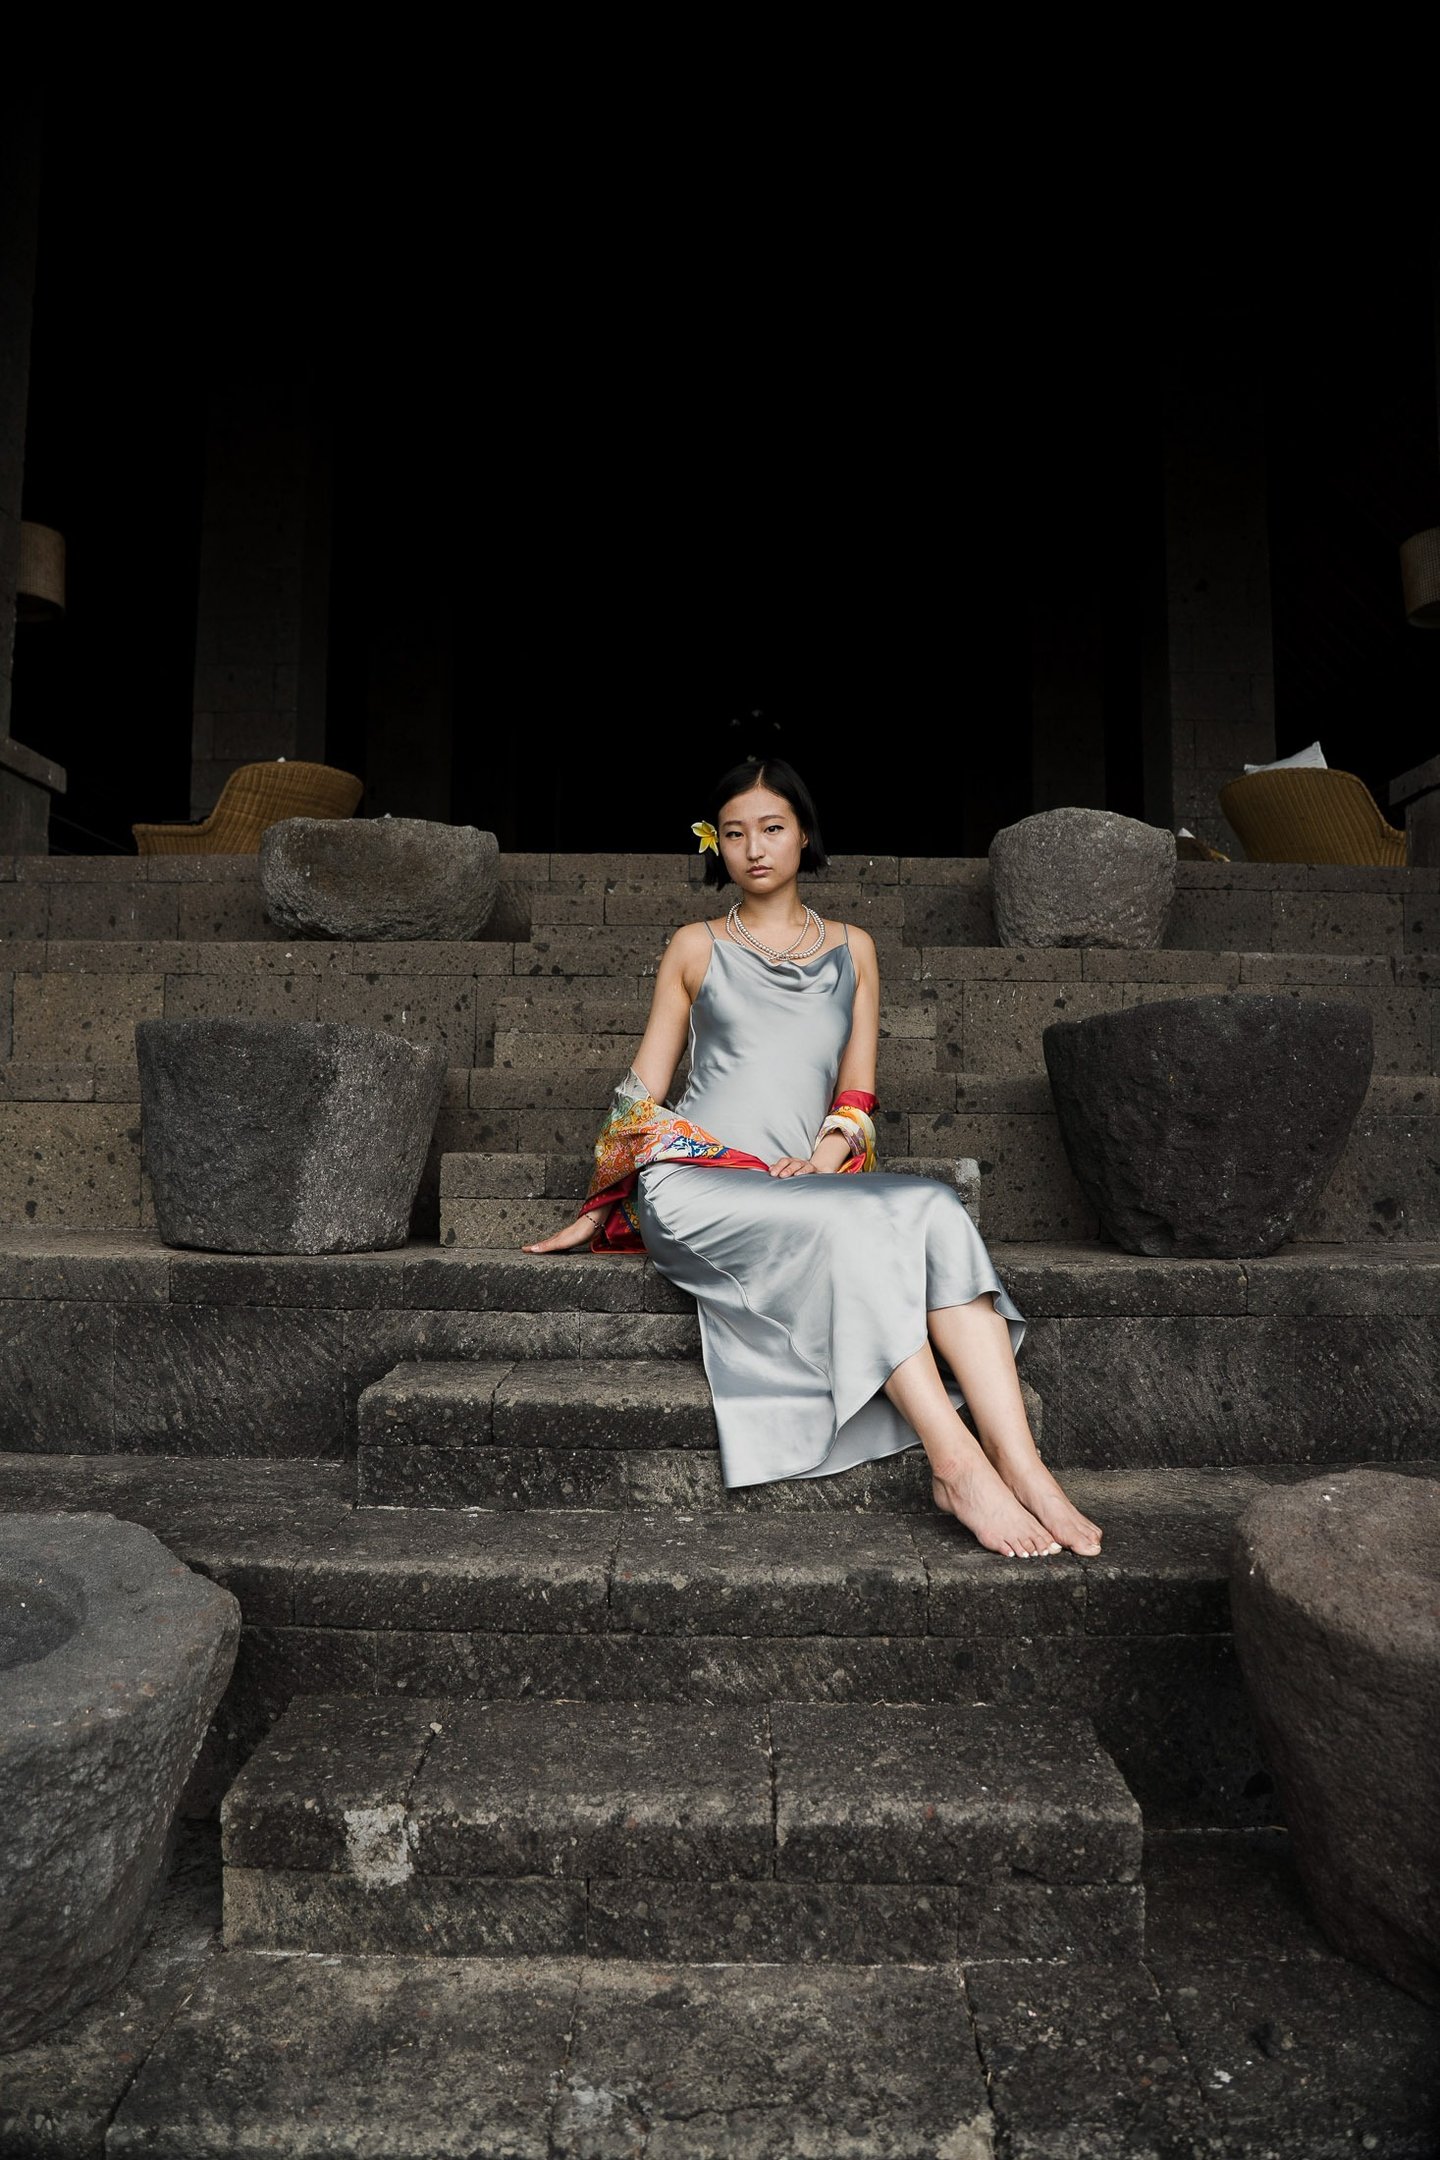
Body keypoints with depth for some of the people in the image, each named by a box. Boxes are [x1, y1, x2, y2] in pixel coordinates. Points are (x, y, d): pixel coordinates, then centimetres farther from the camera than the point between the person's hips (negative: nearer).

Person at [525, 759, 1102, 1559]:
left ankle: (1020, 1465, -37)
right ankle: (954, 1463, -35)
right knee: (848, 1224, -33)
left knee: (933, 1211, -29)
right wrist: (597, 1210, 8)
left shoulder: (852, 948, 19)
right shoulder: (695, 947, 13)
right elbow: (644, 1086, 13)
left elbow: (857, 1091, 14)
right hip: (694, 1184, -2)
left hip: (805, 1184, 2)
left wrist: (826, 1154, -7)